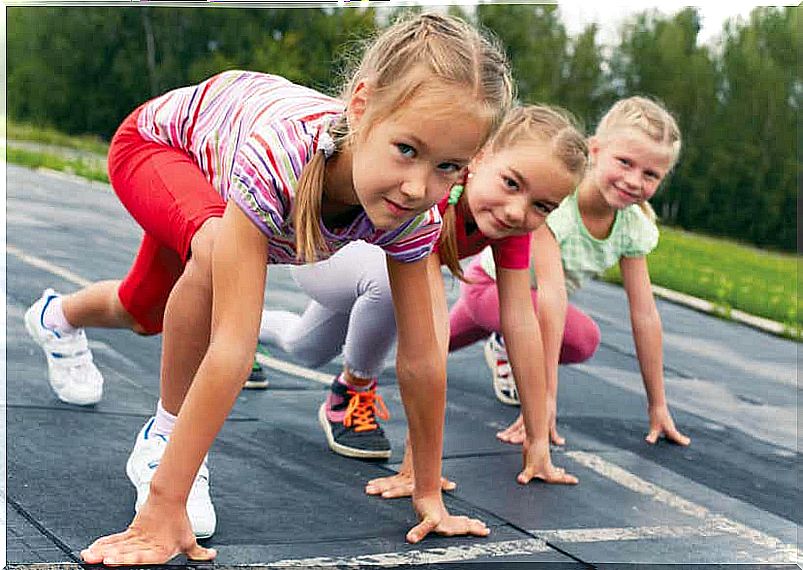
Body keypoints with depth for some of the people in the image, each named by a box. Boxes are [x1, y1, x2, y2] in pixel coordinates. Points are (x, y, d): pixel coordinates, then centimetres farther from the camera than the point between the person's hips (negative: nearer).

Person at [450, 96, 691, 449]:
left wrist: (658, 406, -15)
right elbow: (552, 293, -46)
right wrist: (546, 397, -50)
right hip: (489, 283, -6)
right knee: (582, 338, -29)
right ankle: (509, 352, -1)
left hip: (529, 295, 6)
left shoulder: (635, 227, -21)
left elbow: (645, 315, -16)